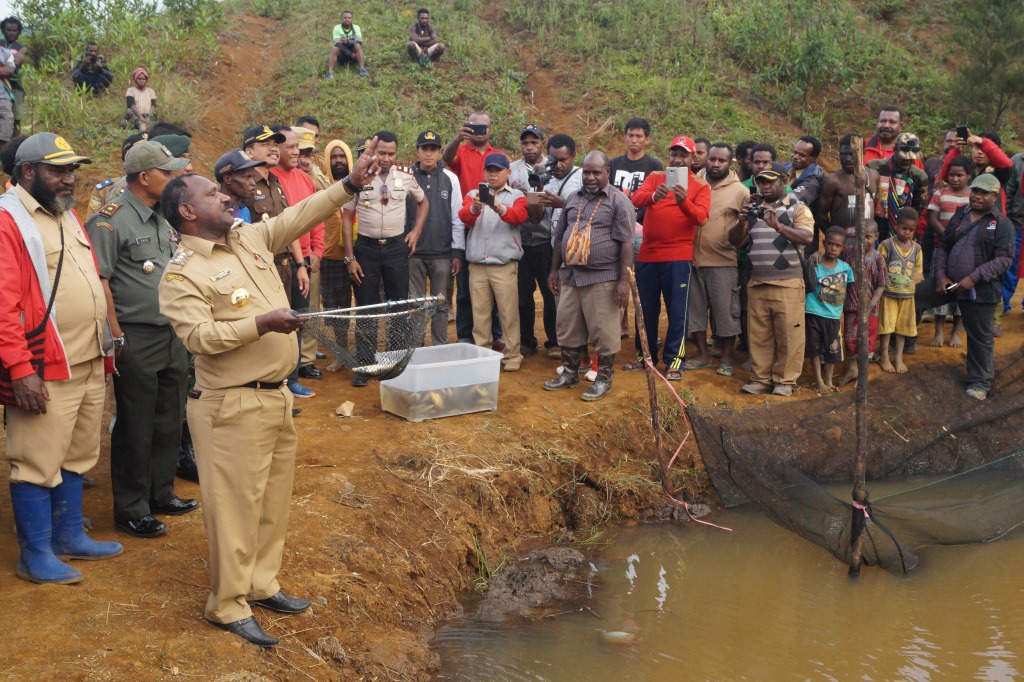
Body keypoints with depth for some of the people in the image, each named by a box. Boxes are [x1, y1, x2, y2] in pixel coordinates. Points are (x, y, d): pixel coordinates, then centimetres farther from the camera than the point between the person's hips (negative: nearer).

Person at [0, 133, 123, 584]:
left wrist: (104, 349, 16)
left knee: (77, 457, 17)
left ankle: (69, 537, 31)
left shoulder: (67, 217, 16)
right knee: (38, 465, 1)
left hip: (90, 367, 9)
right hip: (45, 373, -9)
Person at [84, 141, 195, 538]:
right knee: (135, 428, 2)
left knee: (169, 422, 16)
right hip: (136, 339, -8)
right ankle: (131, 510, 14)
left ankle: (161, 493, 31)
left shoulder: (164, 218, 12)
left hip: (172, 337, 8)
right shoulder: (112, 219, -14)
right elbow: (98, 280, -18)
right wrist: (116, 336, -19)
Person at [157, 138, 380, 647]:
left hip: (276, 396, 8)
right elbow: (198, 336, -22)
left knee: (274, 500, 17)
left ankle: (261, 585, 32)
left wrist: (350, 184, 1)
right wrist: (262, 323, -28)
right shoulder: (182, 273, -12)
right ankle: (227, 605, 14)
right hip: (232, 407, -8)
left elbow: (299, 217, 9)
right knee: (235, 505, 0)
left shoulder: (249, 238, 9)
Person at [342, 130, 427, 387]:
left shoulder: (405, 176, 0)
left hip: (396, 247, 2)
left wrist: (416, 231, 4)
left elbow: (423, 202, 18)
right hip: (366, 247, -2)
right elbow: (347, 218, -2)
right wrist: (350, 258, -6)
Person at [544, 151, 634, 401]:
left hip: (602, 279, -6)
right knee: (568, 328, 13)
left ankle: (604, 378, 13)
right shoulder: (573, 199, 13)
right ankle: (569, 373, 27)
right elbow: (560, 237, 19)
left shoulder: (619, 201, -6)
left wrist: (624, 280, -15)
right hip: (570, 276, 6)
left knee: (603, 332, 0)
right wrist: (554, 270, 15)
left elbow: (626, 243, -11)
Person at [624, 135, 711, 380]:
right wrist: (654, 196, -30)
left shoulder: (700, 186, 2)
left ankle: (674, 360, 7)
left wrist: (684, 201, -32)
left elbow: (701, 216, -14)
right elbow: (636, 199, -9)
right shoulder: (655, 177, 9)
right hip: (647, 254, 3)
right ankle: (645, 354, 27)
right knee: (646, 308, 13)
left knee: (677, 310, -1)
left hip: (678, 257, -3)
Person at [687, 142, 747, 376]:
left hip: (723, 261, -4)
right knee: (695, 308, 9)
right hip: (694, 258, 4)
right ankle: (703, 354, 21)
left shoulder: (739, 191, 0)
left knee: (725, 310, 1)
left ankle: (727, 358, 12)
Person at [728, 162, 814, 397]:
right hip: (756, 283, 4)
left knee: (788, 334, -3)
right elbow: (734, 241, 12)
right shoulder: (753, 209, 17)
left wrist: (778, 226, -26)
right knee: (758, 334, 5)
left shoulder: (797, 209, 3)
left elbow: (807, 237, -14)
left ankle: (785, 381, 5)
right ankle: (760, 378, 13)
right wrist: (743, 222, -8)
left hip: (787, 284, -4)